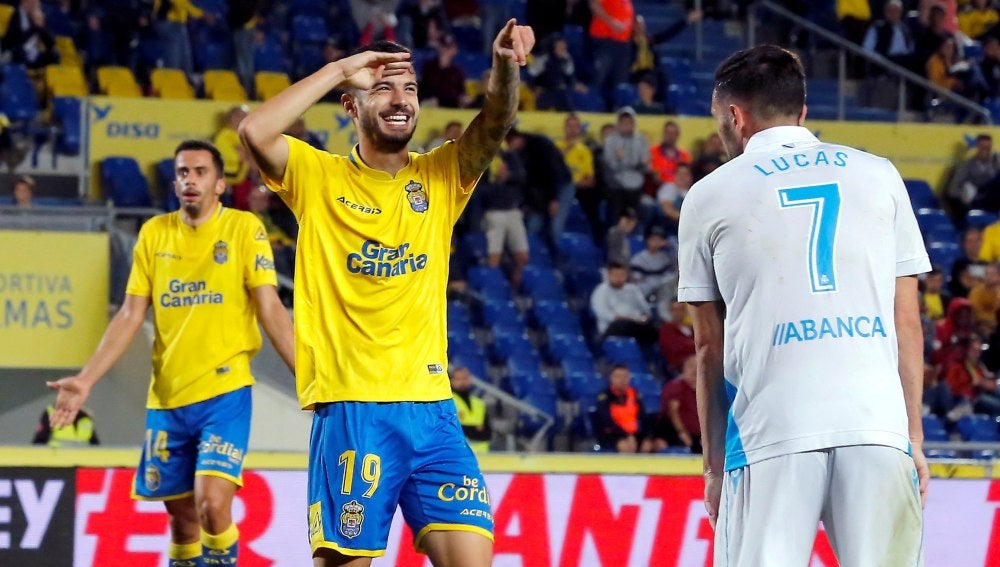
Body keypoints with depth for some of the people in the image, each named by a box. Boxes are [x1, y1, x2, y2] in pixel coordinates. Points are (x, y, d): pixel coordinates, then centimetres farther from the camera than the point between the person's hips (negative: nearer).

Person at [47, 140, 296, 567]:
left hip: (224, 390, -4)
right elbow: (130, 316, 7)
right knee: (181, 516, 8)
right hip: (167, 396, 4)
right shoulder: (154, 234, 7)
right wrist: (86, 380, -1)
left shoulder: (243, 228, -2)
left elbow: (270, 311, -4)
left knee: (212, 503, -20)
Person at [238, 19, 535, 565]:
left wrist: (505, 64, -25)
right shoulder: (319, 177, 3)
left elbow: (495, 124, -5)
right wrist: (339, 69, -11)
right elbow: (255, 131, -14)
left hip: (431, 408, 3)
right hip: (349, 410, -3)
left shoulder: (439, 176, 11)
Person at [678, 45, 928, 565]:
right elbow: (907, 322, 11)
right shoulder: (878, 176, 14)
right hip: (877, 423, 2)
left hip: (772, 430, -2)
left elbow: (710, 348, 11)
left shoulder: (710, 195, 10)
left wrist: (714, 463, 16)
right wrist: (914, 437, 14)